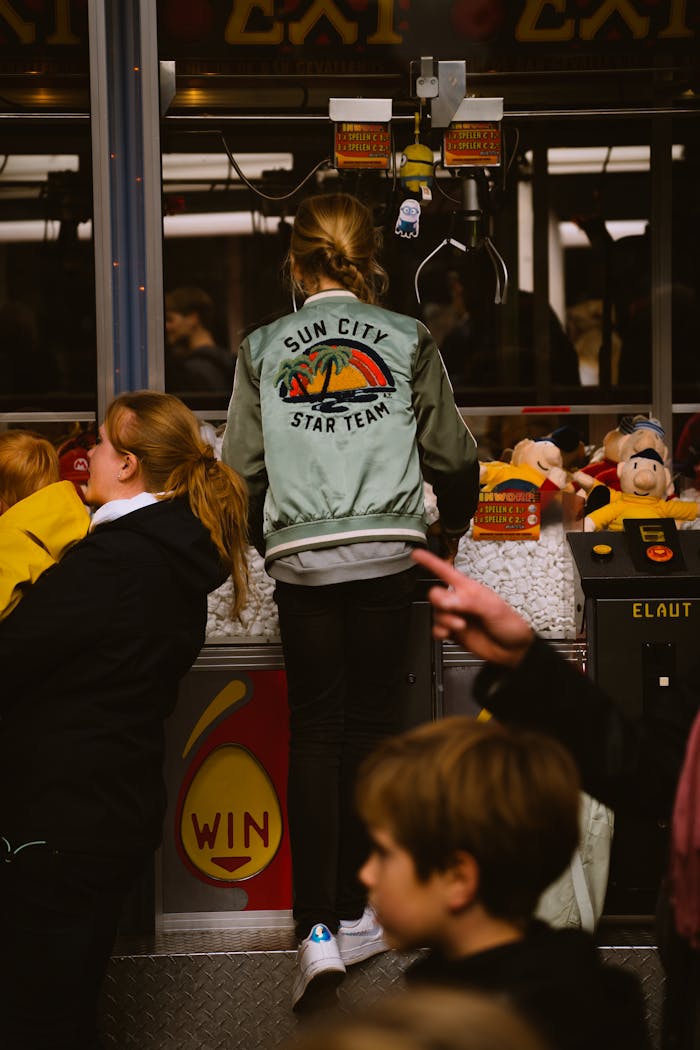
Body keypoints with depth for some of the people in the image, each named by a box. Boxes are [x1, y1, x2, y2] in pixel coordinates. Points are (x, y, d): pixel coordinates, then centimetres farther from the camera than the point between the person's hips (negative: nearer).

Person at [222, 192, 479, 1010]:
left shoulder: (264, 348, 5)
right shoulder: (408, 340, 5)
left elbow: (242, 469, 6)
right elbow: (453, 458, 9)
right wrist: (450, 529, 28)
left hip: (301, 558, 0)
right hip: (387, 552, 0)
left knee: (313, 732, 3)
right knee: (370, 724, 10)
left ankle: (317, 930, -7)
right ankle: (355, 914, 14)